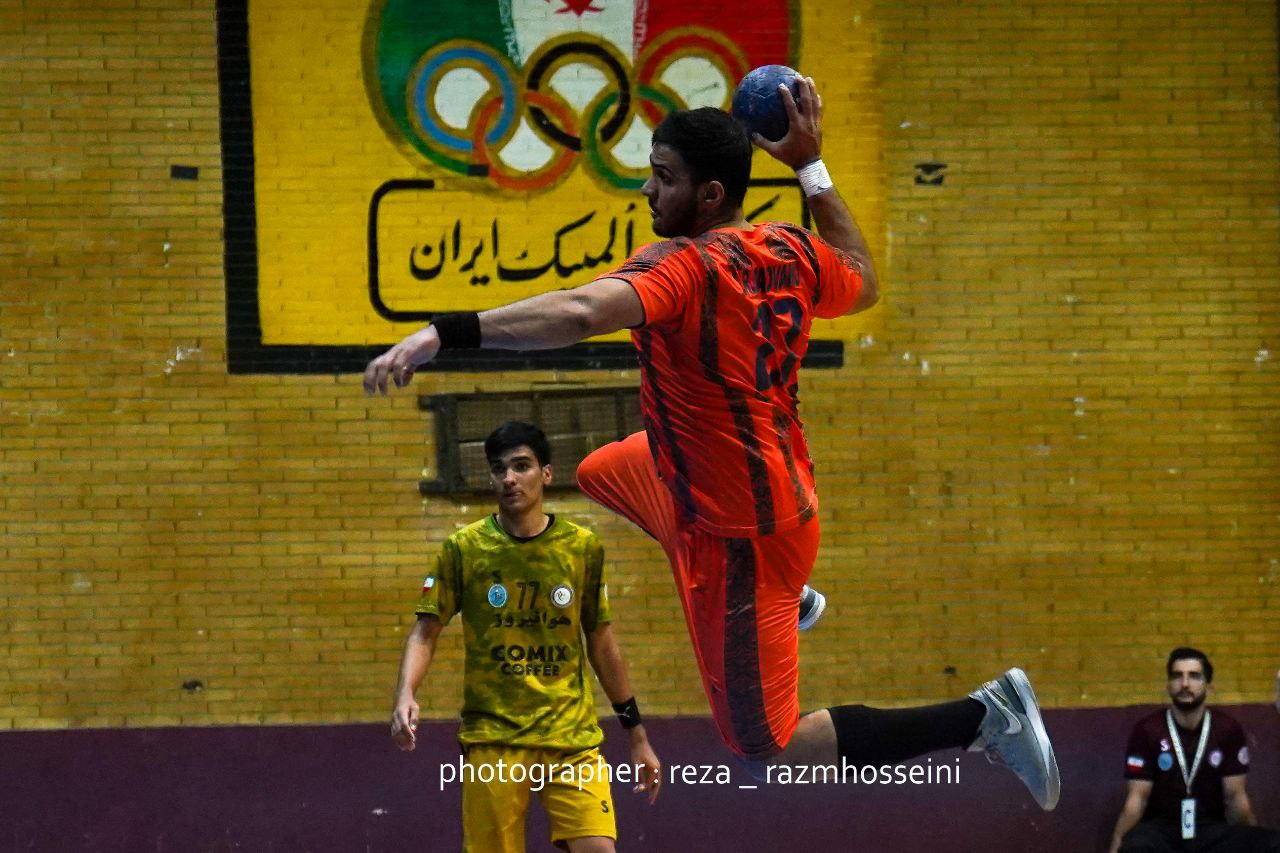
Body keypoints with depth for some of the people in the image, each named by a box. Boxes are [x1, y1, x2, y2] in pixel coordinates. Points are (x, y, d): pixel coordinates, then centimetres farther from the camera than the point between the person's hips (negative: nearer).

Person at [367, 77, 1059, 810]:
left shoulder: (683, 267, -28)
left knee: (771, 756, 1)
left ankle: (982, 716, -3)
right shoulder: (791, 252, -4)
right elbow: (862, 285, 20)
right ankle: (784, 601, 36)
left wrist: (445, 333, -53)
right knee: (603, 472, 33)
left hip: (739, 534, -9)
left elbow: (580, 313, -47)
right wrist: (812, 166, 20)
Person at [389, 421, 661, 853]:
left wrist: (636, 734, 14)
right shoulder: (463, 548, 0)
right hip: (493, 739, -1)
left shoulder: (583, 547, 4)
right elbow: (425, 631, 1)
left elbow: (601, 642, 12)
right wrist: (406, 695, -19)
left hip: (574, 737, 1)